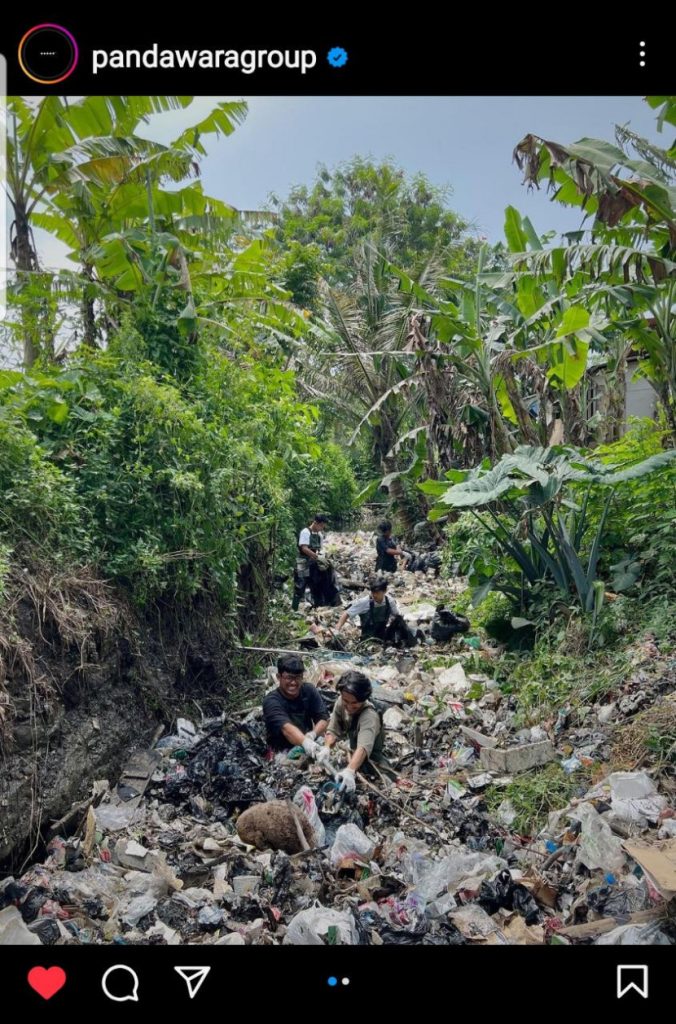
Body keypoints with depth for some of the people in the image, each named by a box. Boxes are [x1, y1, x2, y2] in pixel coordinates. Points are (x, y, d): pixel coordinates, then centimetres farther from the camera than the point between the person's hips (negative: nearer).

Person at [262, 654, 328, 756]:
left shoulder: (309, 691, 0)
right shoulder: (271, 701, -16)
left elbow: (323, 719, -3)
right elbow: (286, 728, -33)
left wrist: (313, 734, -25)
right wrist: (305, 742, -51)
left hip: (309, 749, 5)